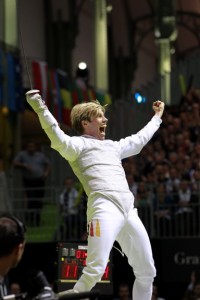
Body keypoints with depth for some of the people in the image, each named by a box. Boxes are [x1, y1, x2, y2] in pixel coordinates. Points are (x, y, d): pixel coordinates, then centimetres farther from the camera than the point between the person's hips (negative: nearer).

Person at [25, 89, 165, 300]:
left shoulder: (111, 146, 29)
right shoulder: (78, 144, 7)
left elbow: (139, 139, 46)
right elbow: (58, 137, -14)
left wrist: (157, 117, 57)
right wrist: (40, 108, -29)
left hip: (129, 211, 8)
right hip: (105, 209, -8)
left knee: (147, 272, 11)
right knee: (95, 271, -22)